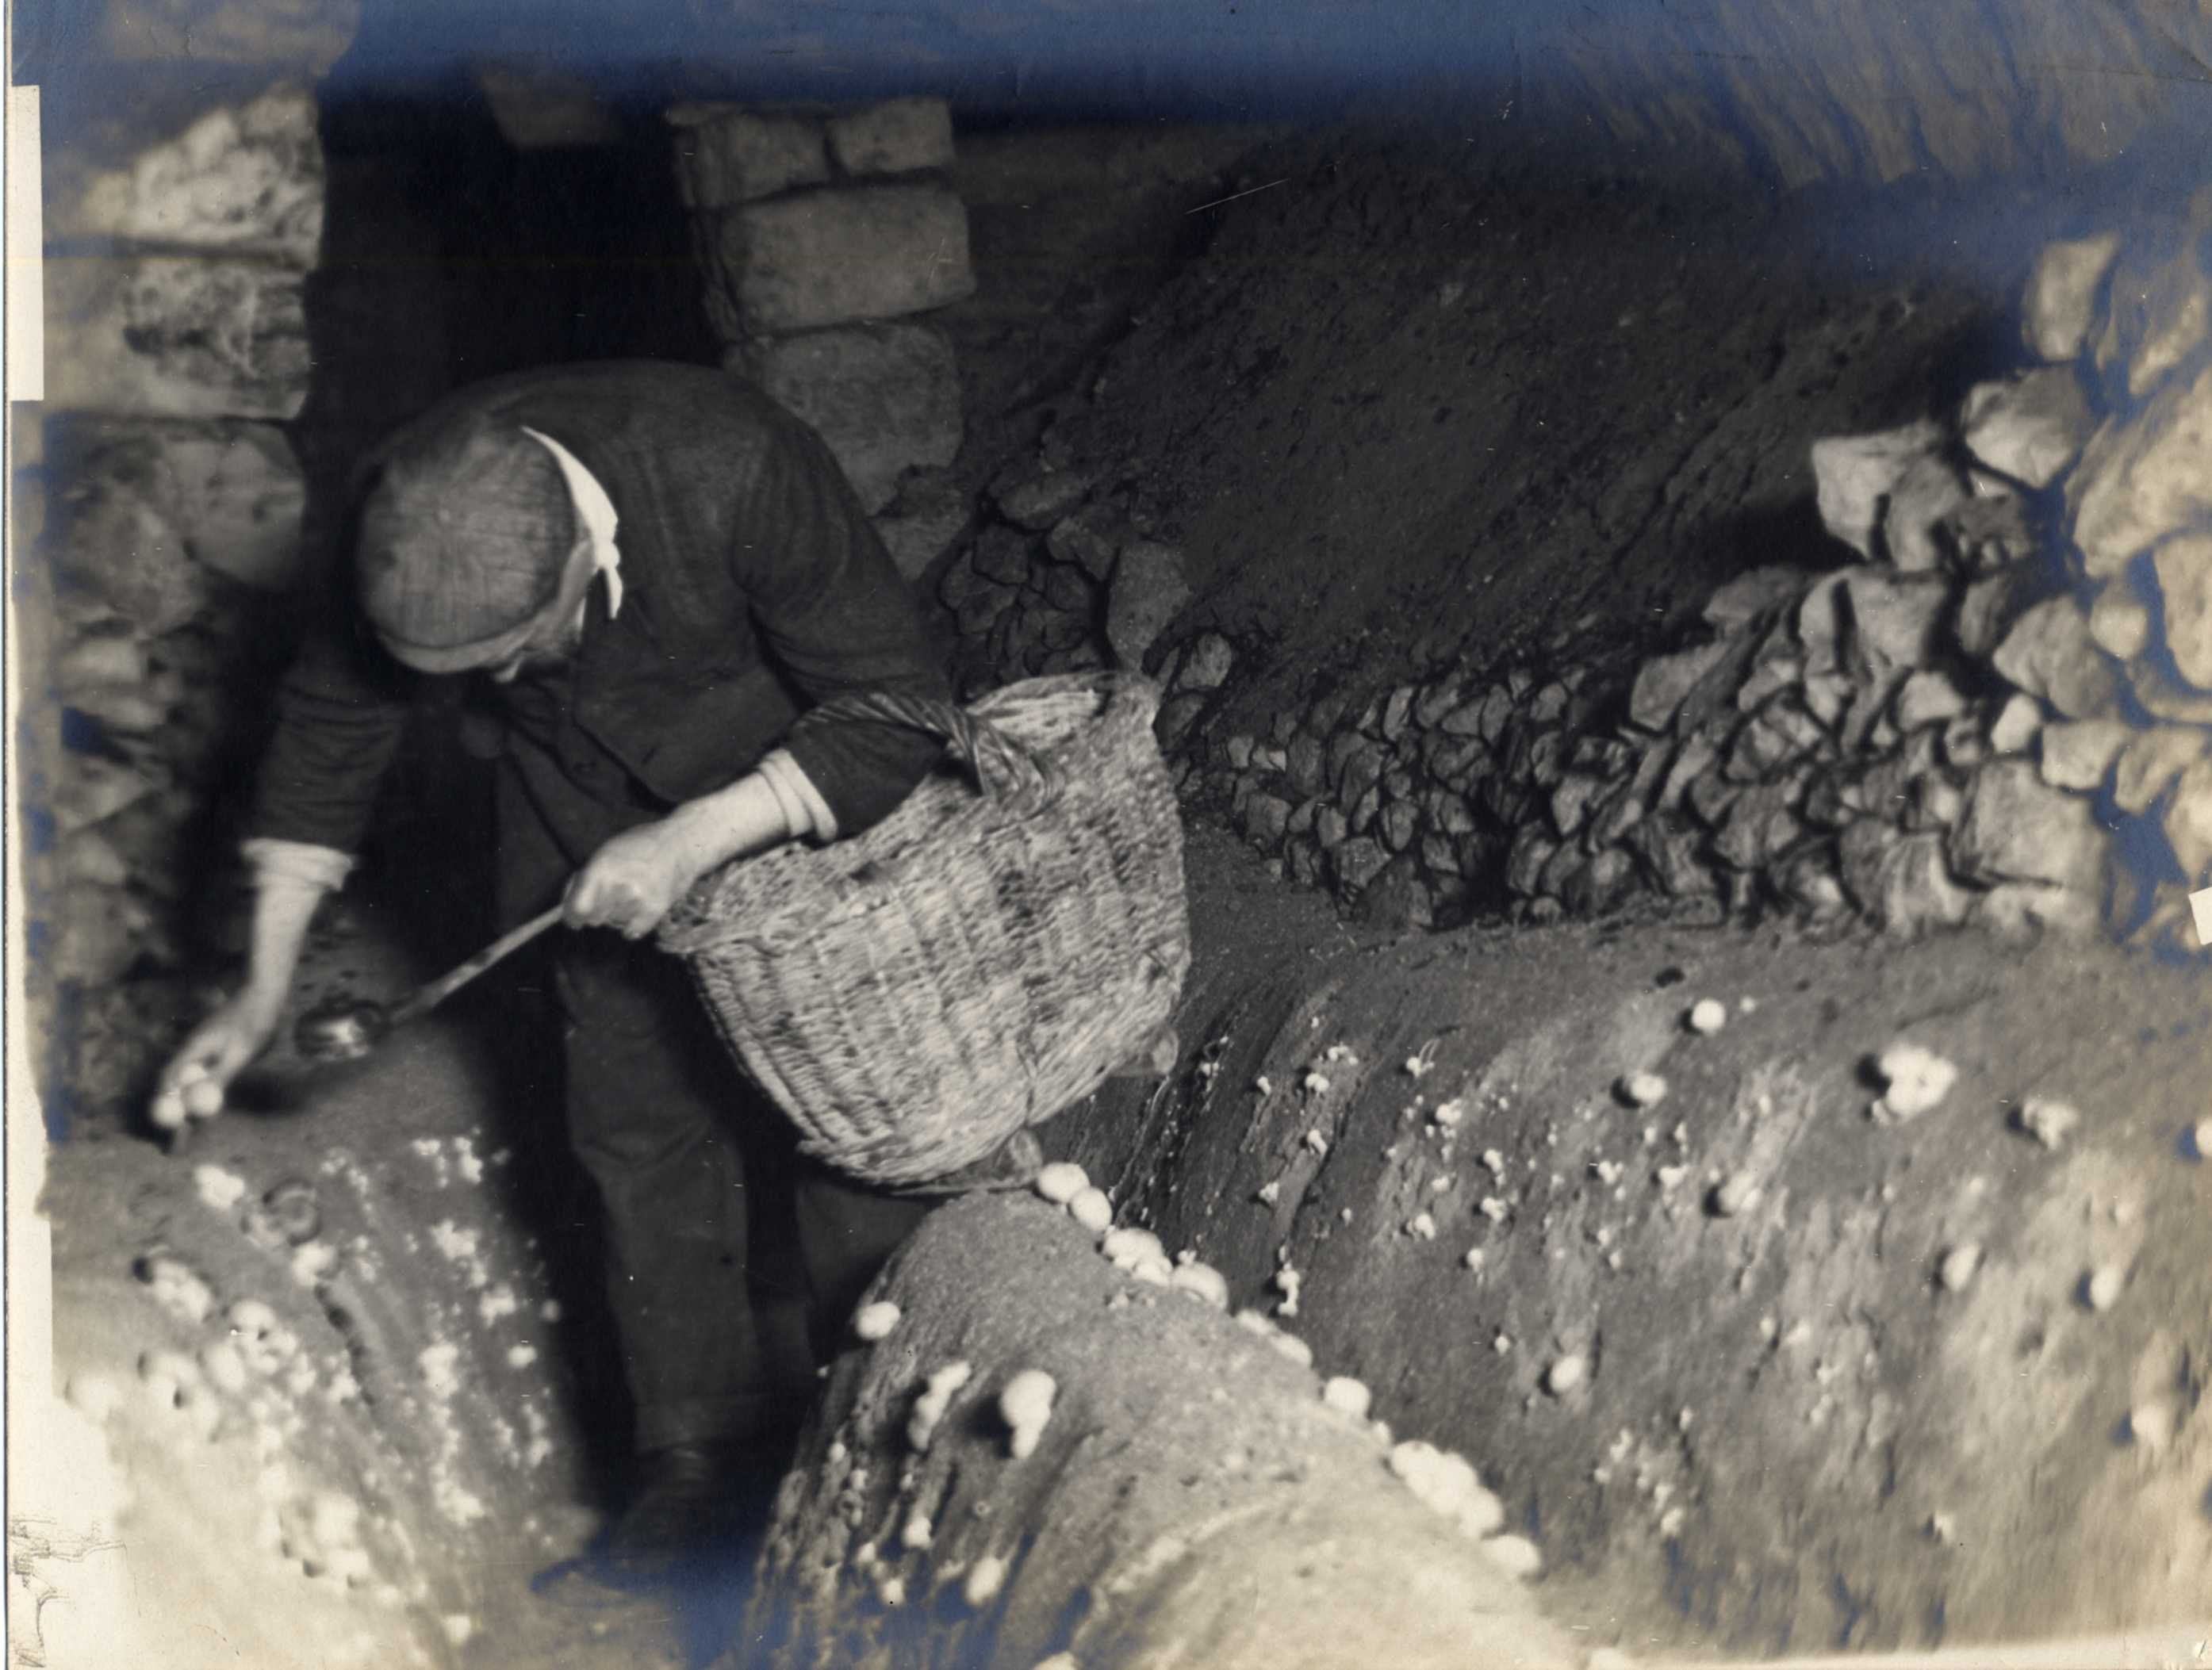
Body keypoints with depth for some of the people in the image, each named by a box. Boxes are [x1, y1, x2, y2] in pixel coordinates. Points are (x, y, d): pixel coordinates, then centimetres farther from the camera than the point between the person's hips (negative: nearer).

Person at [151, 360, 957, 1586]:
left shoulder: (735, 472, -38)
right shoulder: (402, 520, -24)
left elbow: (898, 710, -27)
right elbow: (331, 723, -6)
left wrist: (694, 842, -34)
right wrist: (264, 987, -4)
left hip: (805, 782, -3)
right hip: (587, 806, 3)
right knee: (637, 1124, 2)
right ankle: (700, 1443, 19)